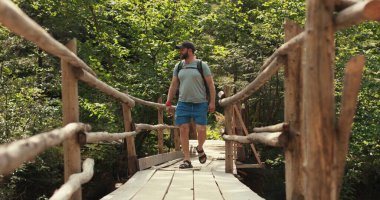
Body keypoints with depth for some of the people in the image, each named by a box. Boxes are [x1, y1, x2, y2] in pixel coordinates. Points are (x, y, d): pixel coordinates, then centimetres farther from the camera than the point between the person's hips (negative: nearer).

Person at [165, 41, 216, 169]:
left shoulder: (202, 65, -1)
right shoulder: (178, 66, 11)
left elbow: (211, 84, -1)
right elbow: (173, 86, 13)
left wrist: (212, 102, -7)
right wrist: (168, 103, 7)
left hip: (200, 104, -3)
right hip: (183, 103, 3)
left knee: (201, 130, -8)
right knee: (183, 130, -3)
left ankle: (200, 149, 25)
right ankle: (187, 160, 4)